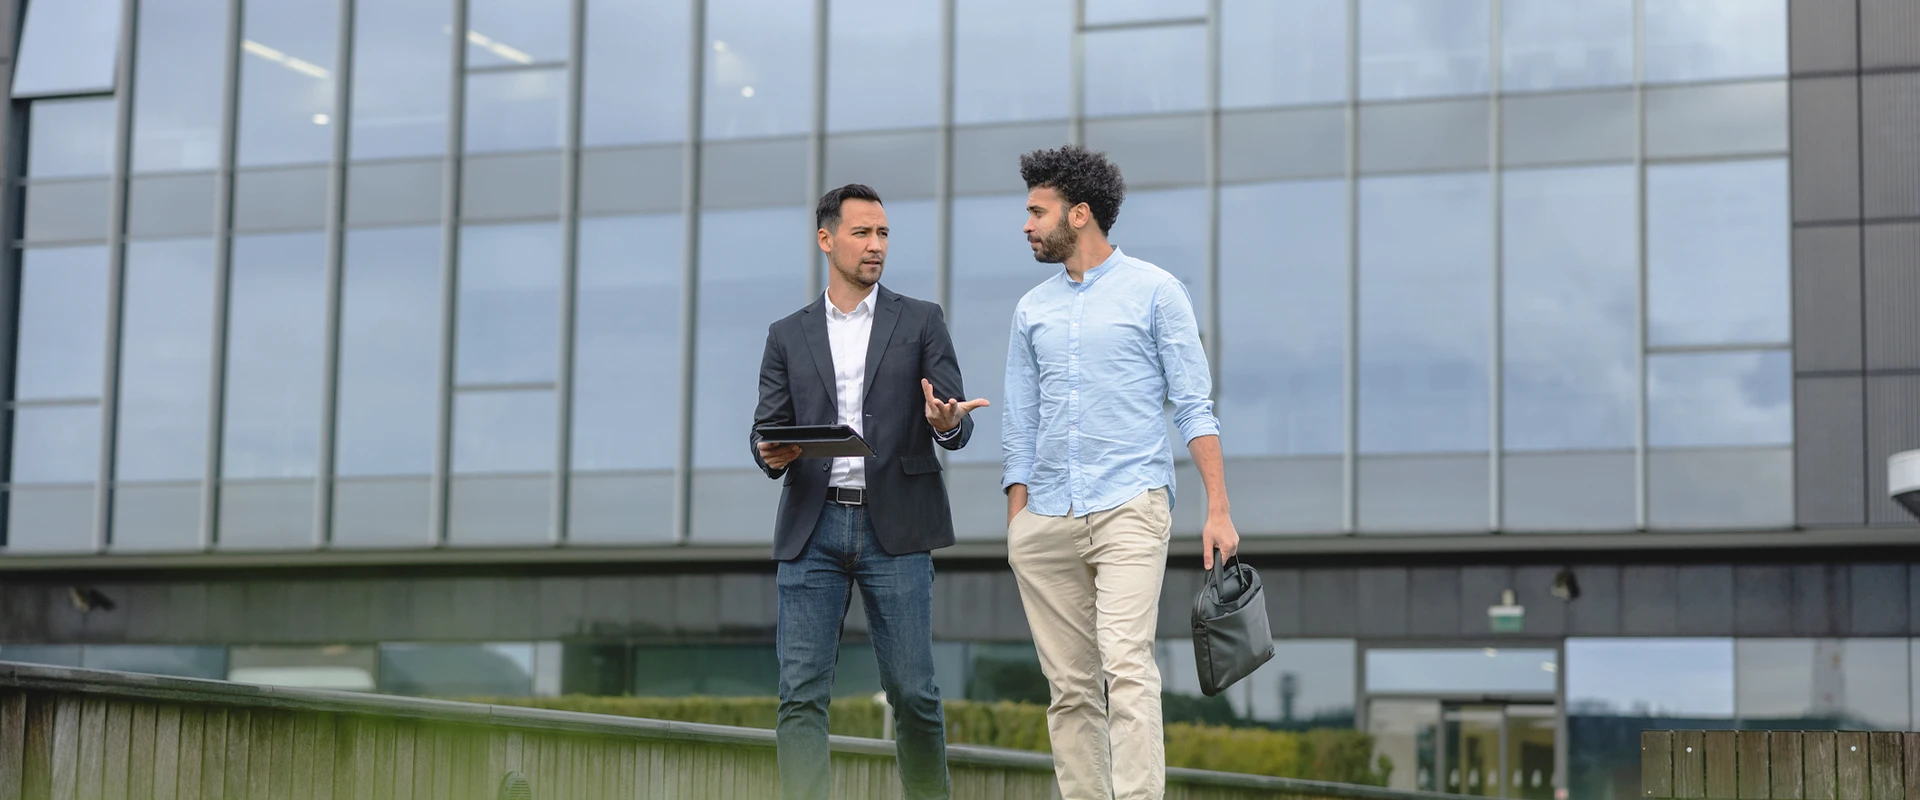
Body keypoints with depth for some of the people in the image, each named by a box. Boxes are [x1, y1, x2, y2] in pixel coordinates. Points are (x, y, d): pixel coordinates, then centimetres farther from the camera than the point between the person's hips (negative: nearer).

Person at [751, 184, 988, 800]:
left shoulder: (921, 322, 10)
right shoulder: (788, 335, 14)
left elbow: (956, 429, 4)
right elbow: (765, 430, 11)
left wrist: (946, 421, -20)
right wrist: (773, 454, -13)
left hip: (895, 529, -1)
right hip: (812, 527, 1)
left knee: (912, 691, -1)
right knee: (801, 694, -6)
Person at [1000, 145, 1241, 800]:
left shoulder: (1155, 292, 3)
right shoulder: (1032, 310, 16)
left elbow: (1193, 406, 0)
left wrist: (1218, 508, -8)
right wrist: (1016, 531, 11)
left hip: (1130, 507, -5)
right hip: (1047, 521, 5)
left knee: (1127, 668, -18)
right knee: (1070, 688, 3)